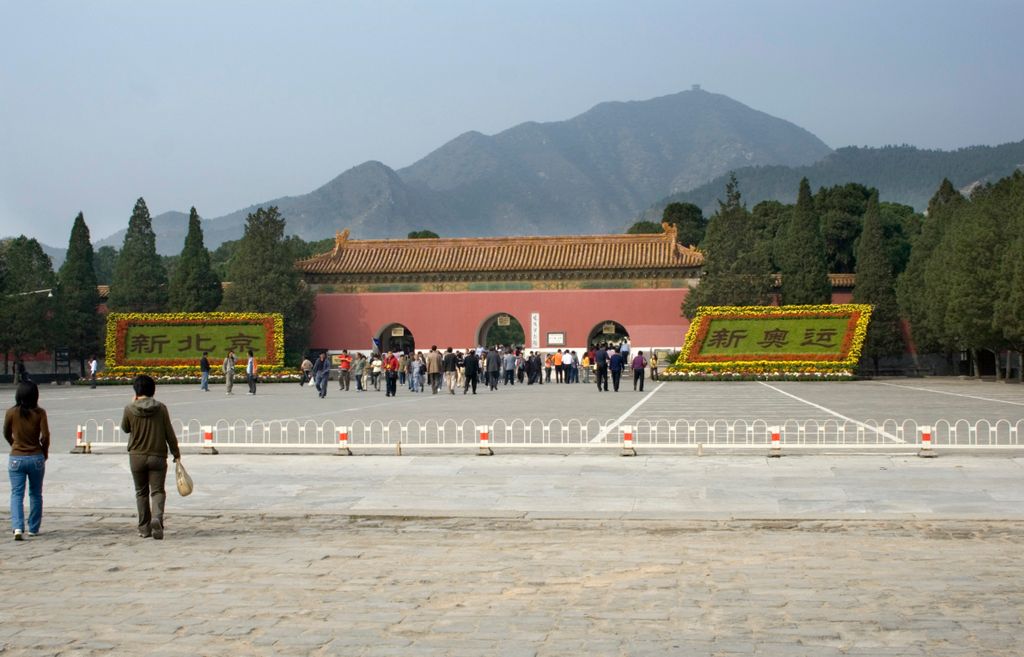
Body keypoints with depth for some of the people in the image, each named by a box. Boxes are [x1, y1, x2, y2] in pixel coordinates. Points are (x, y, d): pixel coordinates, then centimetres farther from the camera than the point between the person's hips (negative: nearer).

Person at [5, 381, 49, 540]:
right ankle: (33, 528, 20)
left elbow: (7, 434, 7)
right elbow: (45, 436, -11)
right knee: (35, 494, 14)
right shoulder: (39, 413, -8)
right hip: (36, 458, 0)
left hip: (16, 458, 0)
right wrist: (45, 452, 6)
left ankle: (17, 527, -16)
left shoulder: (11, 412, -5)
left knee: (17, 494, 1)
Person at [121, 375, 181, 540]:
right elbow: (169, 433, -3)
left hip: (136, 457, 1)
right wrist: (176, 454, 6)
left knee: (141, 492, 14)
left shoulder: (130, 409, -7)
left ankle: (144, 528, 18)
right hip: (158, 456, -1)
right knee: (157, 491, 3)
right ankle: (157, 518, -23)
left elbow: (125, 428, 11)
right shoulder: (161, 408, -6)